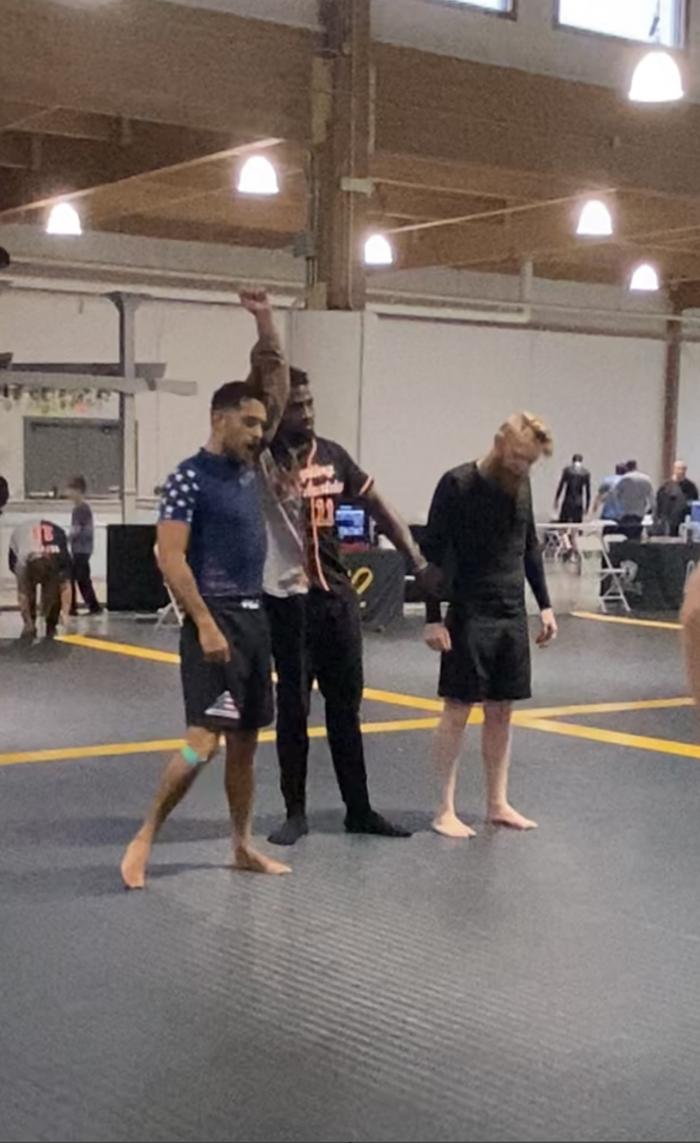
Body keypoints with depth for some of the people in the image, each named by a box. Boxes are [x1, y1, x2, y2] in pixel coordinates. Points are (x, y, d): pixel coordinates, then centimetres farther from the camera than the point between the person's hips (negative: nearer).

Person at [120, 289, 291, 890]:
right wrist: (205, 624, -21)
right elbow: (170, 558, -16)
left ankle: (243, 845, 22)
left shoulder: (249, 463, 11)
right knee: (205, 739, -13)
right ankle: (145, 837, 1)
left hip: (255, 616, 8)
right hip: (216, 619, -8)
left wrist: (265, 322, 5)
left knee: (245, 741, 12)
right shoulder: (190, 479, -10)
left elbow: (276, 384, 14)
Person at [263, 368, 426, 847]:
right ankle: (296, 813, 16)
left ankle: (359, 809, 21)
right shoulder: (264, 458, -8)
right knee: (293, 708, 4)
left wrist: (418, 559, 2)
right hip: (288, 600, -5)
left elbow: (378, 506, 10)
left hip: (338, 595, 5)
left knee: (347, 706, 11)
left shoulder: (333, 455, 6)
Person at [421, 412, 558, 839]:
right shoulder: (457, 485, -11)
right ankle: (446, 810, 6)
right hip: (470, 616, -6)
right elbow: (433, 553, -11)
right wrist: (434, 618, -15)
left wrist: (545, 605, 11)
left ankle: (498, 803, 19)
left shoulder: (521, 485, 7)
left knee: (501, 711, 10)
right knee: (458, 709, -1)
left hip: (513, 616, 6)